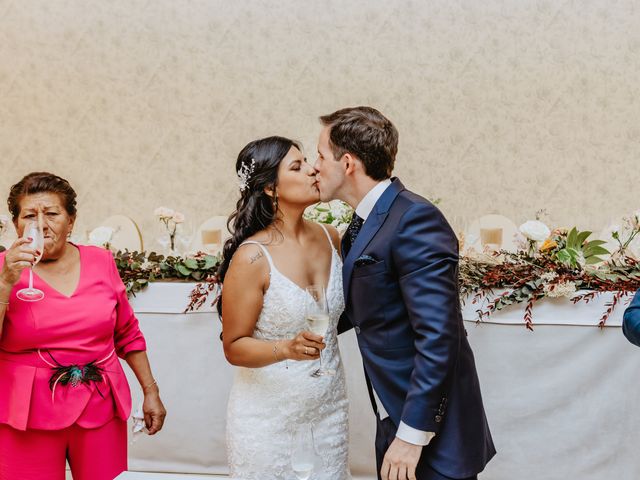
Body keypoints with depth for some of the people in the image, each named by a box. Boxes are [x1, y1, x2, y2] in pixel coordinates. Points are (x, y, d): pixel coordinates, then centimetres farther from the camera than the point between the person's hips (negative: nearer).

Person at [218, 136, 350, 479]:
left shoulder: (329, 238, -1)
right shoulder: (252, 258, -18)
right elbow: (234, 347, -12)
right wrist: (288, 348, -29)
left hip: (329, 409, 5)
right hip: (270, 421, -5)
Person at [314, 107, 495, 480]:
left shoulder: (414, 220, -20)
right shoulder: (365, 223, 8)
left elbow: (438, 337, -24)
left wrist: (413, 435, -23)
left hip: (432, 434, -8)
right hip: (395, 421, 8)